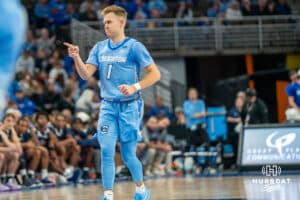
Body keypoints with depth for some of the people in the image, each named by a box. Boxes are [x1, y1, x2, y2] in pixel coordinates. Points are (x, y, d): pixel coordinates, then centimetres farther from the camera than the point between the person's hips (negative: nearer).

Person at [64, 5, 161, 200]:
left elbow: (155, 74, -8)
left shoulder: (134, 47, -6)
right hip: (108, 106, 4)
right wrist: (76, 58, -15)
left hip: (129, 106, -4)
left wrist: (135, 87, -21)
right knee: (106, 150, -9)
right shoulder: (99, 48, 8)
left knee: (128, 155, 3)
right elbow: (86, 74, 3)